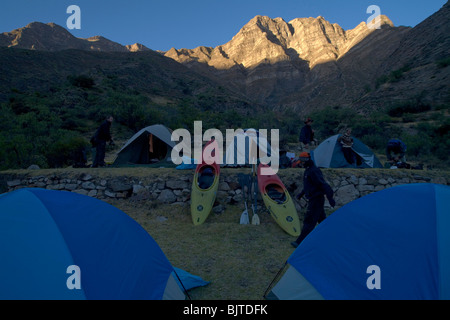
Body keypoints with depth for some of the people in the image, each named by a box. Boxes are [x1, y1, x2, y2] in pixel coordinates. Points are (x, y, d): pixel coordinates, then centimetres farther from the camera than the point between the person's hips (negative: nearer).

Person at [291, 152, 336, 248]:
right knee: (322, 219, 19)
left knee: (309, 221, -7)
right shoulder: (308, 170, 13)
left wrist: (330, 198, -28)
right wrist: (301, 193, 29)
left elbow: (323, 184, -25)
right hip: (313, 199, 10)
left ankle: (300, 242, -3)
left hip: (316, 200, -10)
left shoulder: (314, 171, -20)